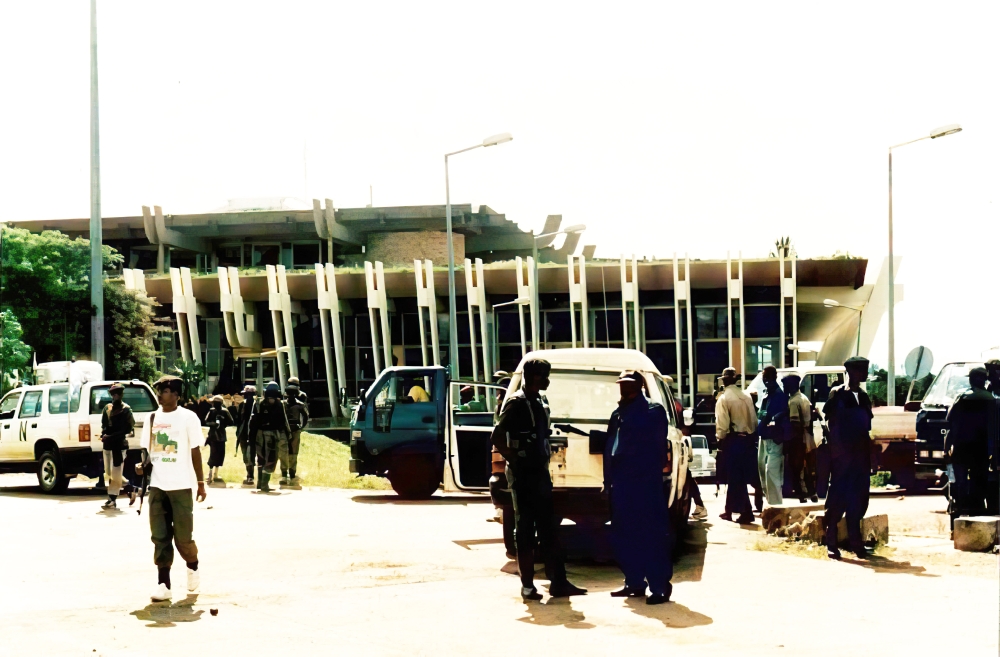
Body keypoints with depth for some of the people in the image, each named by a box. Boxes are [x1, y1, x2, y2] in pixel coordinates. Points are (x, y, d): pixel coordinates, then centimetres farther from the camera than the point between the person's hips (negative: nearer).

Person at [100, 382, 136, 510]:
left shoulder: (125, 409, -6)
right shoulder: (107, 408, 12)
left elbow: (128, 429, -12)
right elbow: (104, 425, 14)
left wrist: (111, 437, -18)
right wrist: (104, 435, -8)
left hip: (119, 444, -7)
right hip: (108, 444, 7)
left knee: (115, 473, -6)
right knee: (109, 473, 11)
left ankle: (112, 500, -4)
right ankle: (129, 488, 27)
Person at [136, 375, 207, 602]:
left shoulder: (188, 418, -3)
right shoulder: (152, 418, 9)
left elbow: (195, 452, -1)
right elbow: (146, 448, 17)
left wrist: (201, 484, -2)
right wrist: (143, 464, -5)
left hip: (181, 485, -4)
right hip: (157, 486, 4)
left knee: (182, 536, 0)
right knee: (160, 537, 1)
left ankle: (193, 568, 29)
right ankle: (163, 585, 3)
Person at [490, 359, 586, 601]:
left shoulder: (536, 403, 14)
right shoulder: (517, 403, -13)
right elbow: (497, 437, -18)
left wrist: (544, 463, 13)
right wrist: (514, 461, -14)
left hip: (539, 473, 9)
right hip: (523, 475, -9)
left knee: (549, 529, 8)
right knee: (526, 531, -3)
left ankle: (558, 582, 11)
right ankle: (527, 586, 2)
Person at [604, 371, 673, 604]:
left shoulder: (653, 411, -4)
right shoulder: (618, 414, 17)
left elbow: (658, 447, -8)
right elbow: (610, 448, 16)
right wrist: (608, 480, 12)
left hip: (646, 481, -7)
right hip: (621, 482, 8)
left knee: (651, 535, -6)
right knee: (624, 535, 11)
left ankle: (660, 586, -3)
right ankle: (634, 582, 21)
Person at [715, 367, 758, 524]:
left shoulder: (723, 399, -11)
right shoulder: (746, 397, 6)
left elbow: (722, 424, -15)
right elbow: (754, 420, 7)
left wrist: (720, 439, -2)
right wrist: (750, 434, 17)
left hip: (733, 439, -6)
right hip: (747, 438, 6)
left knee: (735, 476, -1)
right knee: (740, 476, 12)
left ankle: (746, 512, -3)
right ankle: (730, 510, 18)